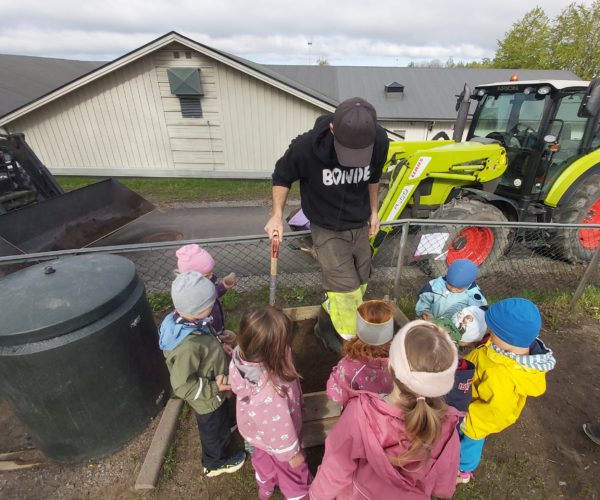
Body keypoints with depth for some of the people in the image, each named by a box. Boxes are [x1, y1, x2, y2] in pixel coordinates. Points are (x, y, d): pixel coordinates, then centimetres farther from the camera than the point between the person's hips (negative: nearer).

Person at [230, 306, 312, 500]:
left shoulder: (242, 358, -31)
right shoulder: (270, 390, -49)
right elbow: (279, 427, -30)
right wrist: (292, 453, -10)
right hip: (275, 439, -7)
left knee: (264, 456, 38)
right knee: (293, 471, 27)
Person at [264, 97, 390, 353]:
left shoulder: (380, 141, -16)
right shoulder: (307, 146, -27)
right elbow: (282, 176, -7)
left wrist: (373, 210, 14)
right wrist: (277, 215, -13)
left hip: (360, 226, 5)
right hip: (327, 230, -4)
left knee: (359, 284, 15)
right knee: (347, 291, -8)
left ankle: (328, 319, 43)